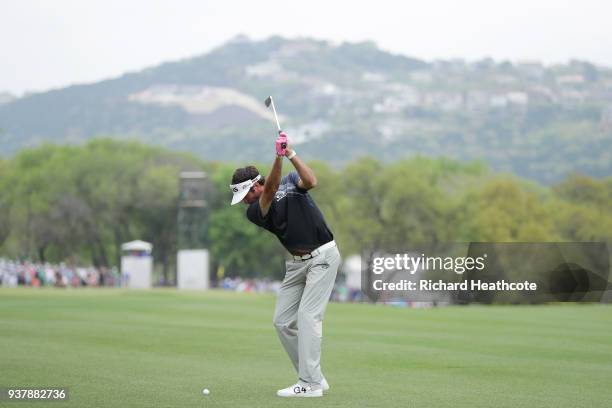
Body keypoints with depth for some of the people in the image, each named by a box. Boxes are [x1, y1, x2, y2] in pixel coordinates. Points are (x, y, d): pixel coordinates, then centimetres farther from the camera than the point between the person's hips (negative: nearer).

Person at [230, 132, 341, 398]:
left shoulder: (291, 181, 0)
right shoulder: (253, 212, 0)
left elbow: (310, 181, -21)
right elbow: (270, 190, -20)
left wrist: (291, 154, -25)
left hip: (323, 255, -6)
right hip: (297, 263, 6)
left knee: (308, 316, -14)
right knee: (282, 321, 2)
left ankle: (310, 384, -14)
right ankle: (315, 378, 10)